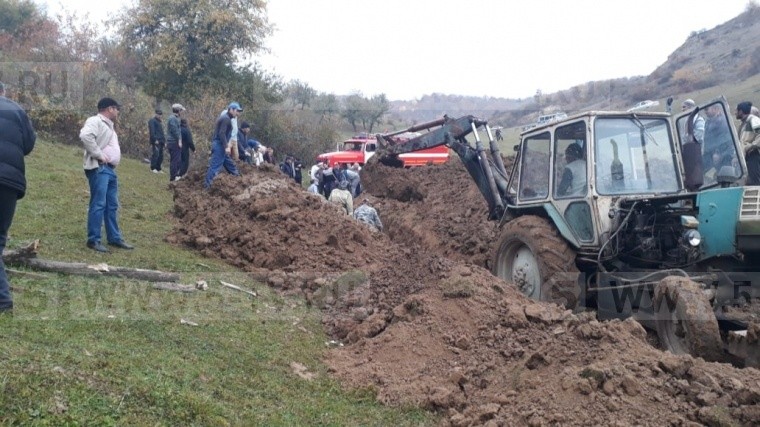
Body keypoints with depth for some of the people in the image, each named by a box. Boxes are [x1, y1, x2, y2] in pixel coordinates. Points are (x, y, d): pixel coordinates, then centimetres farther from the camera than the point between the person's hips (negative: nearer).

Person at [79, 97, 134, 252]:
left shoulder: (108, 125, 24)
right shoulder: (95, 121, -8)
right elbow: (85, 136, -26)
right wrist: (98, 154, -21)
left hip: (110, 169, 10)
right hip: (99, 169, -10)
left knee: (112, 206, 12)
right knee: (98, 204, -10)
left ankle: (114, 238, 19)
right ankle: (93, 240, -7)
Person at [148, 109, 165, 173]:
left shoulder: (159, 122, 25)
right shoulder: (152, 121, -2)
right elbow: (152, 131, -13)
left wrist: (164, 140, 15)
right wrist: (155, 139, -20)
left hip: (161, 141, 9)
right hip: (156, 141, -9)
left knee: (160, 156, 6)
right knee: (155, 154, -12)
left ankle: (158, 168, 11)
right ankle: (153, 168, -8)